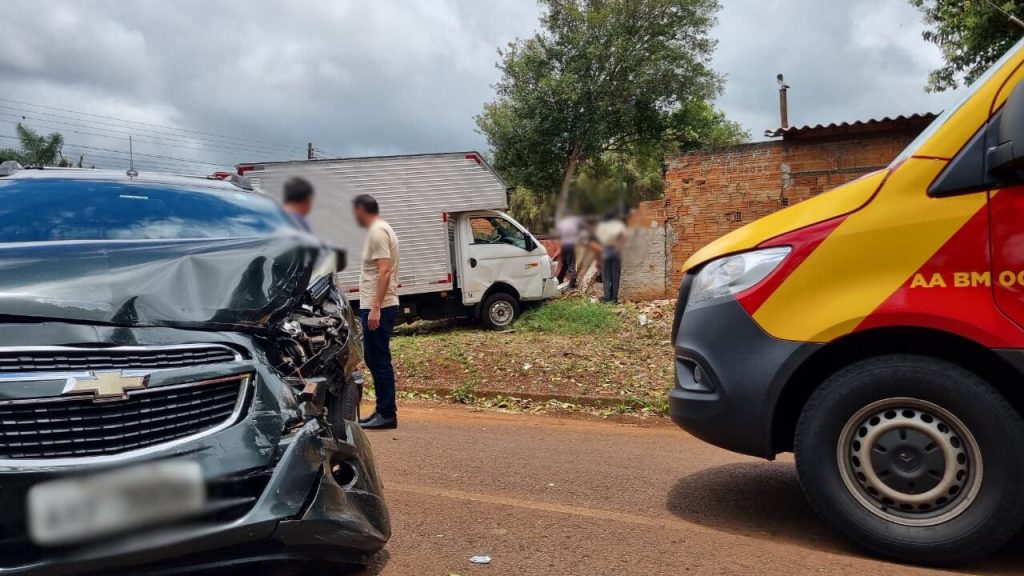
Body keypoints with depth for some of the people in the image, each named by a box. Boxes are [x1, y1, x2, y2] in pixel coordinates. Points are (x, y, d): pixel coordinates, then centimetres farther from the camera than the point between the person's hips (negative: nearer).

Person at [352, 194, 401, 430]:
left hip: (378, 308, -10)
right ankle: (382, 410, 22)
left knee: (379, 360, -5)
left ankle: (387, 414, 1)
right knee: (373, 359, 15)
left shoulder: (377, 232, -13)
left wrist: (375, 308, -25)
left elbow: (384, 271, -22)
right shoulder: (378, 229, 18)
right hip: (374, 307, 10)